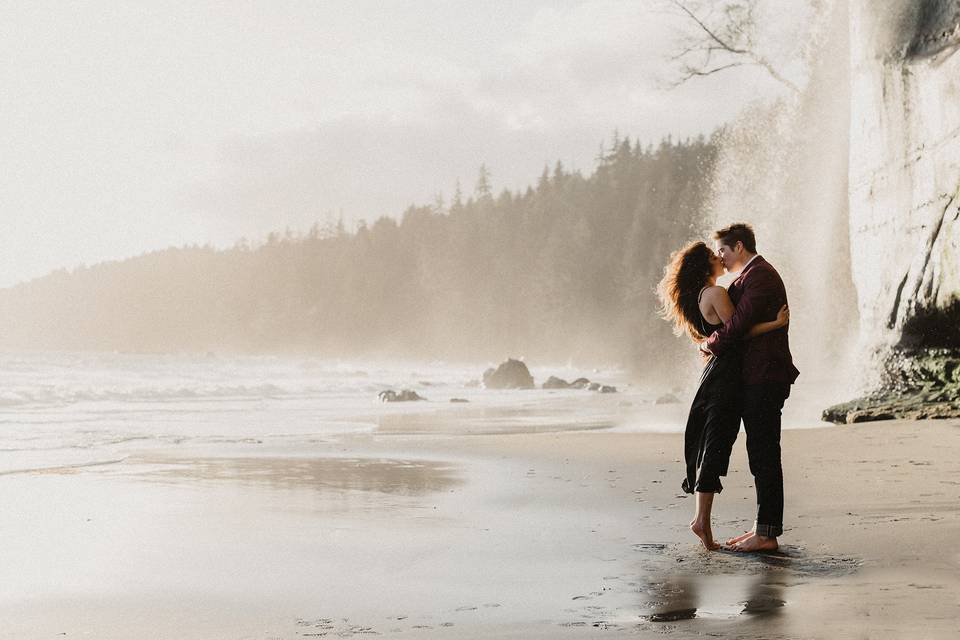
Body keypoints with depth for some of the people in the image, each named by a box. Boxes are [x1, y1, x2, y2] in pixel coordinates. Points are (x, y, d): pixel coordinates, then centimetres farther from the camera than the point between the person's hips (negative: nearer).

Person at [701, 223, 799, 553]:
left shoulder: (759, 275, -12)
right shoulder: (752, 275, 20)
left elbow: (739, 322, -20)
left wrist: (711, 344, -5)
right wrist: (716, 342, 6)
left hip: (764, 378, -10)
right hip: (756, 377, 10)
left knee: (764, 454, -8)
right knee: (761, 454, 12)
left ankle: (767, 533, -4)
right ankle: (763, 527, 18)